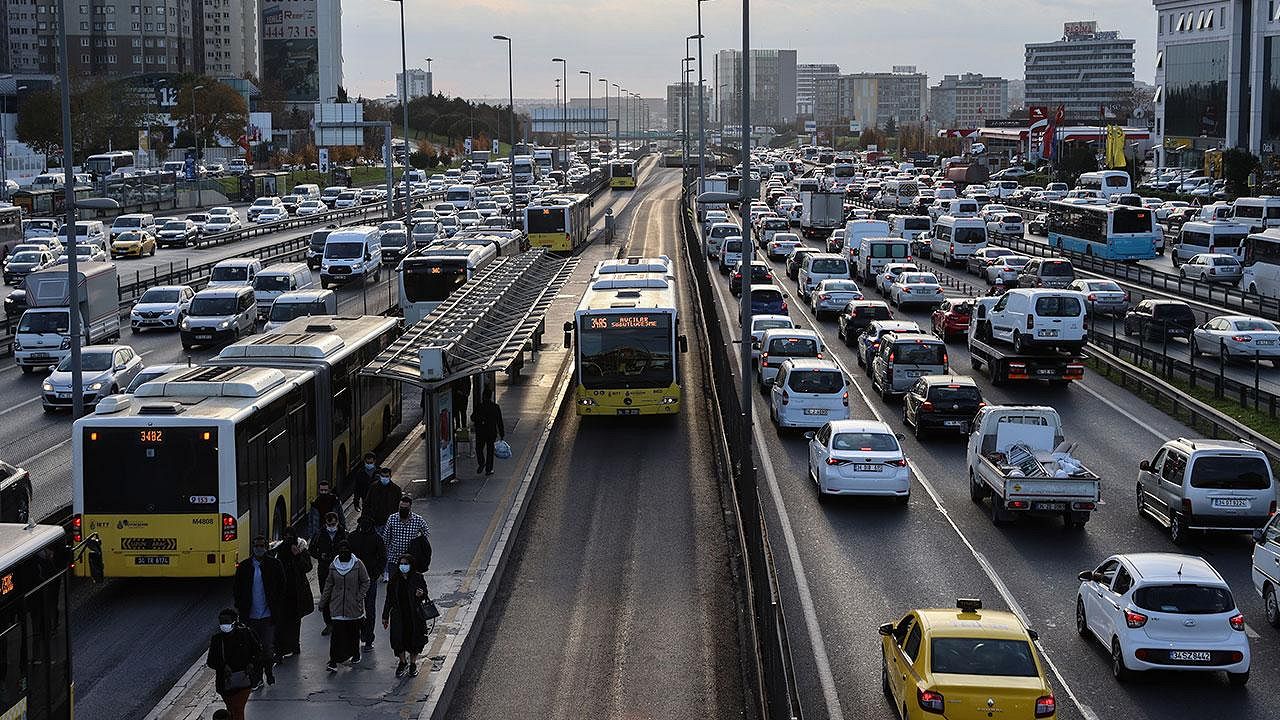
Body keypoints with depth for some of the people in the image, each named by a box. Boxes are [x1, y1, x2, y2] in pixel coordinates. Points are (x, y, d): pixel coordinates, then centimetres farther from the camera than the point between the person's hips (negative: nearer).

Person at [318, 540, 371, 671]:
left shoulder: (358, 564, -6)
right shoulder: (333, 565, 2)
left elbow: (366, 582, -1)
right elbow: (329, 585, 11)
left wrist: (359, 597, -10)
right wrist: (323, 601, 10)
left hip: (354, 606, -1)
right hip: (337, 605, 1)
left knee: (354, 631, 12)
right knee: (337, 632, -7)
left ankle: (355, 655, 33)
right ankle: (333, 661, -8)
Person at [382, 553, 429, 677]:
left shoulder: (417, 578, -6)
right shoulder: (394, 579, -1)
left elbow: (425, 595, 2)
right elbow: (389, 599, 5)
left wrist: (421, 594, -23)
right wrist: (385, 616, 7)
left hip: (414, 615, -1)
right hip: (398, 616, 1)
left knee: (415, 640, 6)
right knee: (398, 639, 4)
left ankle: (413, 663, 26)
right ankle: (403, 662, 27)